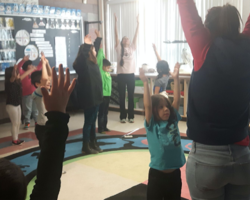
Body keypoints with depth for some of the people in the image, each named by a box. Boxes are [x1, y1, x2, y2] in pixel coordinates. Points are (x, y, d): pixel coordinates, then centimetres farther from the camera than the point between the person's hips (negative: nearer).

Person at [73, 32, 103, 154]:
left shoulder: (92, 61, 10)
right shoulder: (83, 63, -15)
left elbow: (96, 48, 27)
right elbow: (81, 56, -39)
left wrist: (99, 38, 30)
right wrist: (86, 45, -45)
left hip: (95, 96, 9)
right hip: (88, 98, -9)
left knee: (93, 122, 16)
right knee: (88, 122, 0)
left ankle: (93, 144, 27)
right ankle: (86, 147, 10)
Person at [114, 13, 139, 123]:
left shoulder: (132, 48, 9)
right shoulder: (119, 48, 4)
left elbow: (136, 35, 7)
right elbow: (116, 35, 0)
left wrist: (138, 23, 5)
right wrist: (116, 22, -3)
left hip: (131, 74, 2)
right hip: (121, 74, -2)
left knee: (131, 96, 6)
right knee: (122, 96, 4)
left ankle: (131, 116, 14)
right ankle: (123, 116, 12)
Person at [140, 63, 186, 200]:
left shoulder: (173, 121, 1)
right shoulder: (152, 126, -10)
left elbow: (177, 100, -4)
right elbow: (147, 105, -23)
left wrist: (176, 78, -9)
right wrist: (145, 83, -29)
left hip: (175, 174, 4)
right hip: (157, 174, -4)